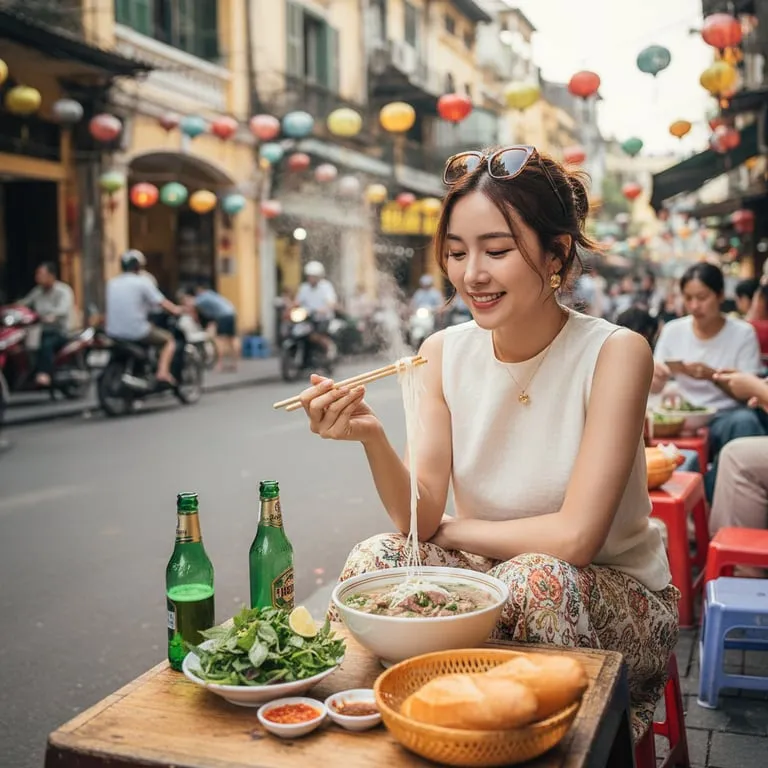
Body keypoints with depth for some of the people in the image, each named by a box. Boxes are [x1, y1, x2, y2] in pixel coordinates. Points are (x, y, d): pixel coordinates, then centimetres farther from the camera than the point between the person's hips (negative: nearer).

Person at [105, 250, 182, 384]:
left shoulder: (111, 283, 10)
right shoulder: (142, 282, -6)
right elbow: (162, 303, -7)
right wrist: (176, 310, 11)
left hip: (113, 332, 6)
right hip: (137, 332, -6)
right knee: (169, 339, 16)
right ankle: (163, 372, -5)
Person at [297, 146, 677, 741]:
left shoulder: (615, 354, -19)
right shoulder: (444, 352, -4)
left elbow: (574, 538, -24)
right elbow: (419, 520, -10)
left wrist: (453, 529, -12)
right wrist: (372, 436, -27)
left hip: (617, 595, -3)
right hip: (495, 576, 4)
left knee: (535, 579, -33)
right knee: (376, 559, -21)